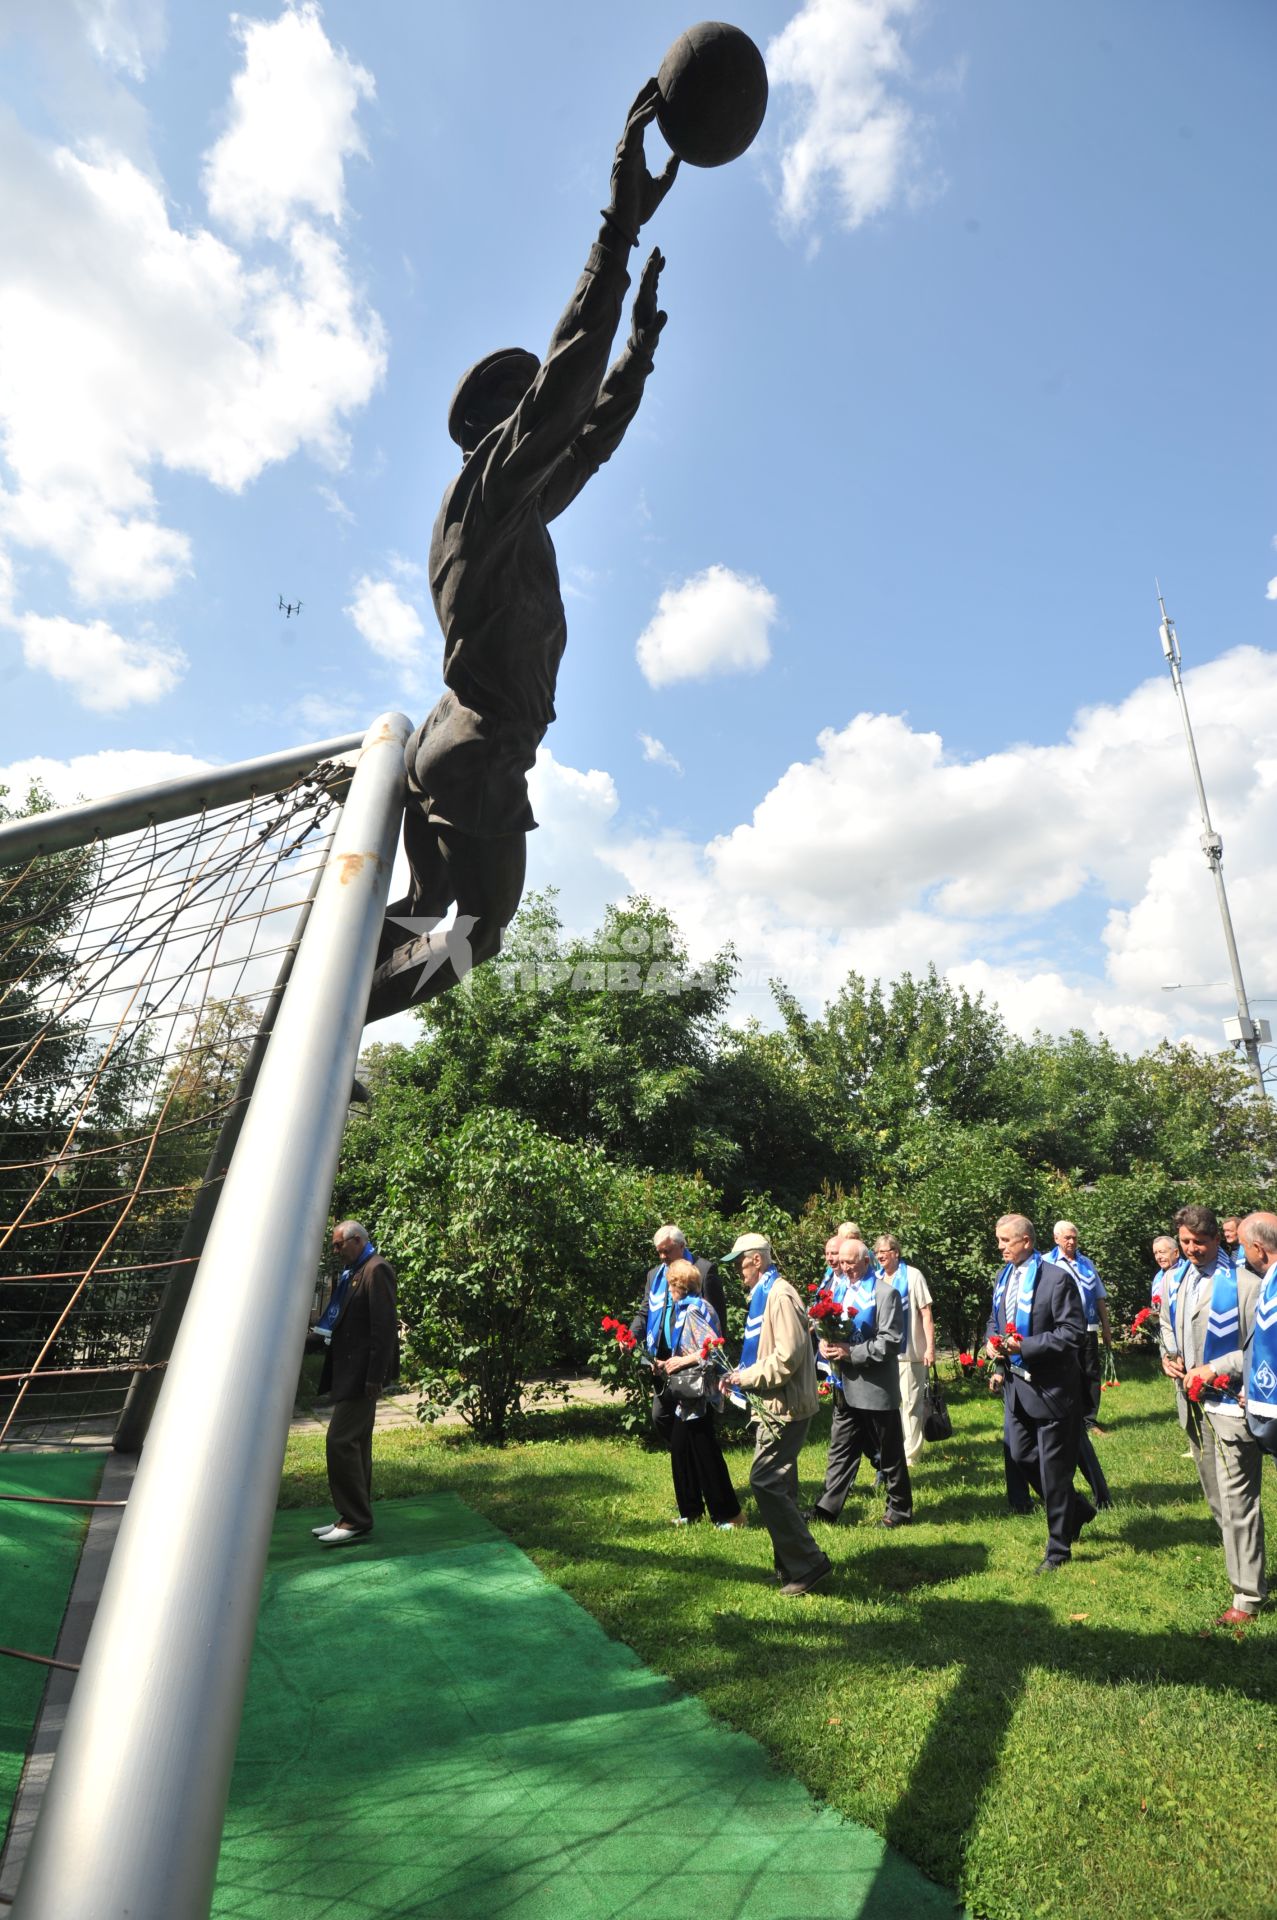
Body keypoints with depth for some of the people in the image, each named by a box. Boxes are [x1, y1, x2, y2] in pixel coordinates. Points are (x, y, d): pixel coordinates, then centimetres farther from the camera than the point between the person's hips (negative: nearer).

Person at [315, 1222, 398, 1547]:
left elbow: (384, 1326, -20)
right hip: (351, 1371, 10)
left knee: (340, 1441, -9)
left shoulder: (377, 1270, -14)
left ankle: (356, 1520, 1)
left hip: (361, 1371, -10)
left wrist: (375, 1375, -21)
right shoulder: (357, 1271, 16)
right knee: (355, 1443, 14)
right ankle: (355, 1518, 23)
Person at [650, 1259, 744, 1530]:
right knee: (679, 1449, 12)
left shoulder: (696, 1309, -16)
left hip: (701, 1393, -9)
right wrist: (667, 1364, 8)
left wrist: (683, 1361, -20)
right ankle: (690, 1510, 24)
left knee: (706, 1452, -1)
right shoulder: (682, 1309, 12)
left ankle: (728, 1514, 10)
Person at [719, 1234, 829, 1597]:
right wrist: (739, 1374, 8)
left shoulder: (779, 1296, -19)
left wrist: (747, 1376, -16)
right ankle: (792, 1567, 27)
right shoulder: (764, 1295, 14)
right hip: (776, 1405, 10)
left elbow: (788, 1356, -26)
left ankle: (809, 1564, 1)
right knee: (779, 1487, 16)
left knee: (765, 1482, -9)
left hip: (786, 1407, -10)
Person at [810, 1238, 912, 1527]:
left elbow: (891, 1341, -19)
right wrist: (827, 1343, -4)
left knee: (889, 1454, 9)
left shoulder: (885, 1293, -13)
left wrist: (851, 1352, -22)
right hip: (846, 1386, 7)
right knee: (841, 1451, 14)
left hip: (875, 1387, -7)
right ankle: (826, 1508, 21)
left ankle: (900, 1510, 25)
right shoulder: (846, 1290, 11)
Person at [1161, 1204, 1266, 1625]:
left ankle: (1248, 1596, 13)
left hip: (1229, 1401, -7)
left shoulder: (1243, 1282, -17)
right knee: (1216, 1499, 20)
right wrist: (1168, 1354, 3)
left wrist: (1213, 1370, -18)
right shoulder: (1176, 1278, 5)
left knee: (1236, 1501, -1)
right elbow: (1168, 1324, 20)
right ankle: (1243, 1569, 38)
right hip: (1192, 1400, 7)